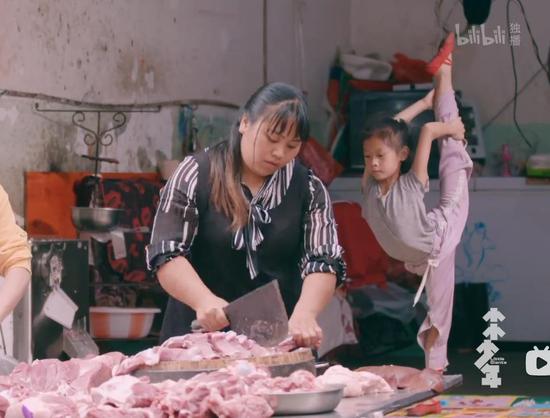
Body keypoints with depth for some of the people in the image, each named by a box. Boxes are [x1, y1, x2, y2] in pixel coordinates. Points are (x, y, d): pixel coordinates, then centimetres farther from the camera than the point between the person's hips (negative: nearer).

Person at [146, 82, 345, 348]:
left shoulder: (309, 189, 6)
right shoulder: (195, 175, 0)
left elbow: (322, 262, -2)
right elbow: (167, 254, -6)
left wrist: (305, 314, -22)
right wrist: (204, 300, -24)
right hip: (199, 335, -1)